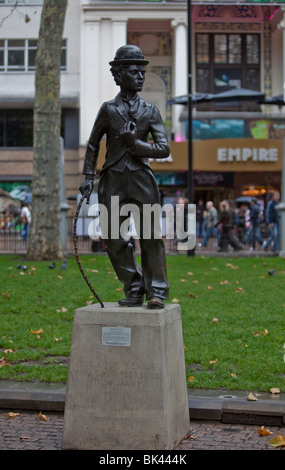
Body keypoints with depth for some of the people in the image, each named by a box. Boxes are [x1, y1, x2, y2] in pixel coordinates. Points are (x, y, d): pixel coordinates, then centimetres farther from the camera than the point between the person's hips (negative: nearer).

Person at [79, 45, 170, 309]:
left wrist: (137, 144, -10)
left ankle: (156, 292, -1)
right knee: (113, 239, 0)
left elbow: (164, 149, 0)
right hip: (113, 180, 1)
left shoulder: (150, 112, 6)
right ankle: (134, 290, 12)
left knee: (150, 235, -8)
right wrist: (88, 177, 7)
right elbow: (93, 145, 13)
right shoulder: (108, 109, 5)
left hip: (142, 179, 0)